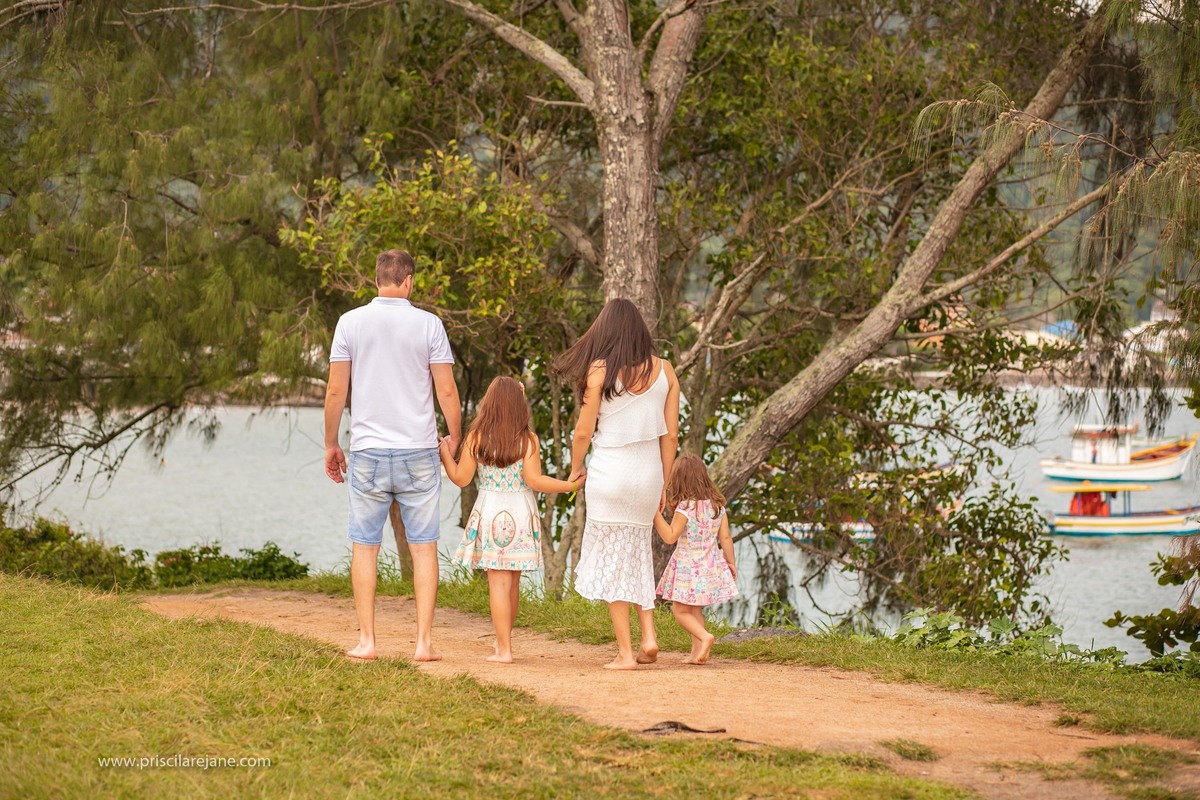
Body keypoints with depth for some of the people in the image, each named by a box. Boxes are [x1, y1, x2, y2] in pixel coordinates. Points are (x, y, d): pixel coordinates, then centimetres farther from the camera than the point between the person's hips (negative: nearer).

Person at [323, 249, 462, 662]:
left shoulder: (351, 322, 0)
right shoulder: (428, 324, -2)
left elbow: (336, 390, 0)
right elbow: (447, 391, -2)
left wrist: (331, 444, 11)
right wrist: (455, 439, 12)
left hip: (368, 452, 0)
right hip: (419, 452, 0)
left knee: (364, 547, 7)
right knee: (423, 547, 4)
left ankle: (366, 640, 7)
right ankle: (424, 641, 1)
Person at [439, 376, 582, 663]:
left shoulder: (476, 437, -5)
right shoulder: (528, 439, -6)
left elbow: (461, 478, 0)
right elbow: (534, 480, -11)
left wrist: (445, 454, 17)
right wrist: (572, 485, -4)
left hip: (490, 513, -1)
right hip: (520, 514, 1)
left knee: (499, 582, -1)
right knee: (512, 582, 14)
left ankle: (504, 649, -5)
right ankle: (503, 641, 27)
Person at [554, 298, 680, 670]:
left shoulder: (600, 370, -9)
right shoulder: (664, 371, 3)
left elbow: (583, 432, -5)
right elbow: (671, 434, 6)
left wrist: (575, 470, 13)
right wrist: (664, 483, 16)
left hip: (610, 471, -4)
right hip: (649, 473, 4)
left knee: (612, 559, 3)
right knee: (639, 553, 20)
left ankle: (625, 652, 2)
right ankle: (649, 636, 8)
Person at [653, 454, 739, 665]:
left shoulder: (685, 508, -16)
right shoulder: (718, 505, 3)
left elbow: (670, 536, -18)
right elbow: (725, 538, 5)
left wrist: (656, 514, -15)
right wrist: (730, 562, 16)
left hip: (688, 566, -6)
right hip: (711, 565, 6)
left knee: (680, 610, 3)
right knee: (695, 610, 18)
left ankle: (704, 636, -19)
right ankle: (697, 651, 13)